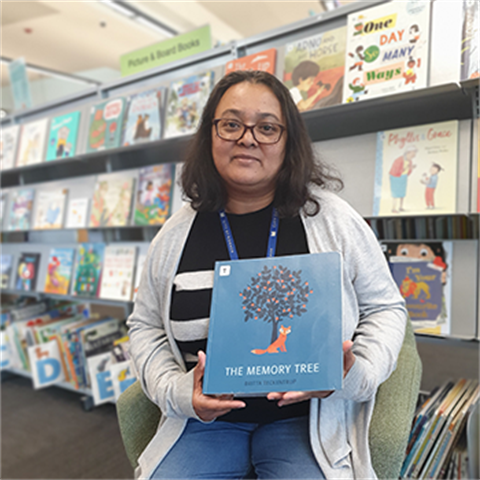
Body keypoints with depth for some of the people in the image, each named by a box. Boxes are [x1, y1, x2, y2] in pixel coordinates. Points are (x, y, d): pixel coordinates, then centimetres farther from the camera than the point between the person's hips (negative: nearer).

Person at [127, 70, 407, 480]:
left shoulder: (332, 218, -6)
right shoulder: (178, 234, 0)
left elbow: (386, 309, 3)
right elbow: (146, 326, 9)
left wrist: (355, 374, -15)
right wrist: (177, 391, -8)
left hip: (307, 417, -1)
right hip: (206, 418, 2)